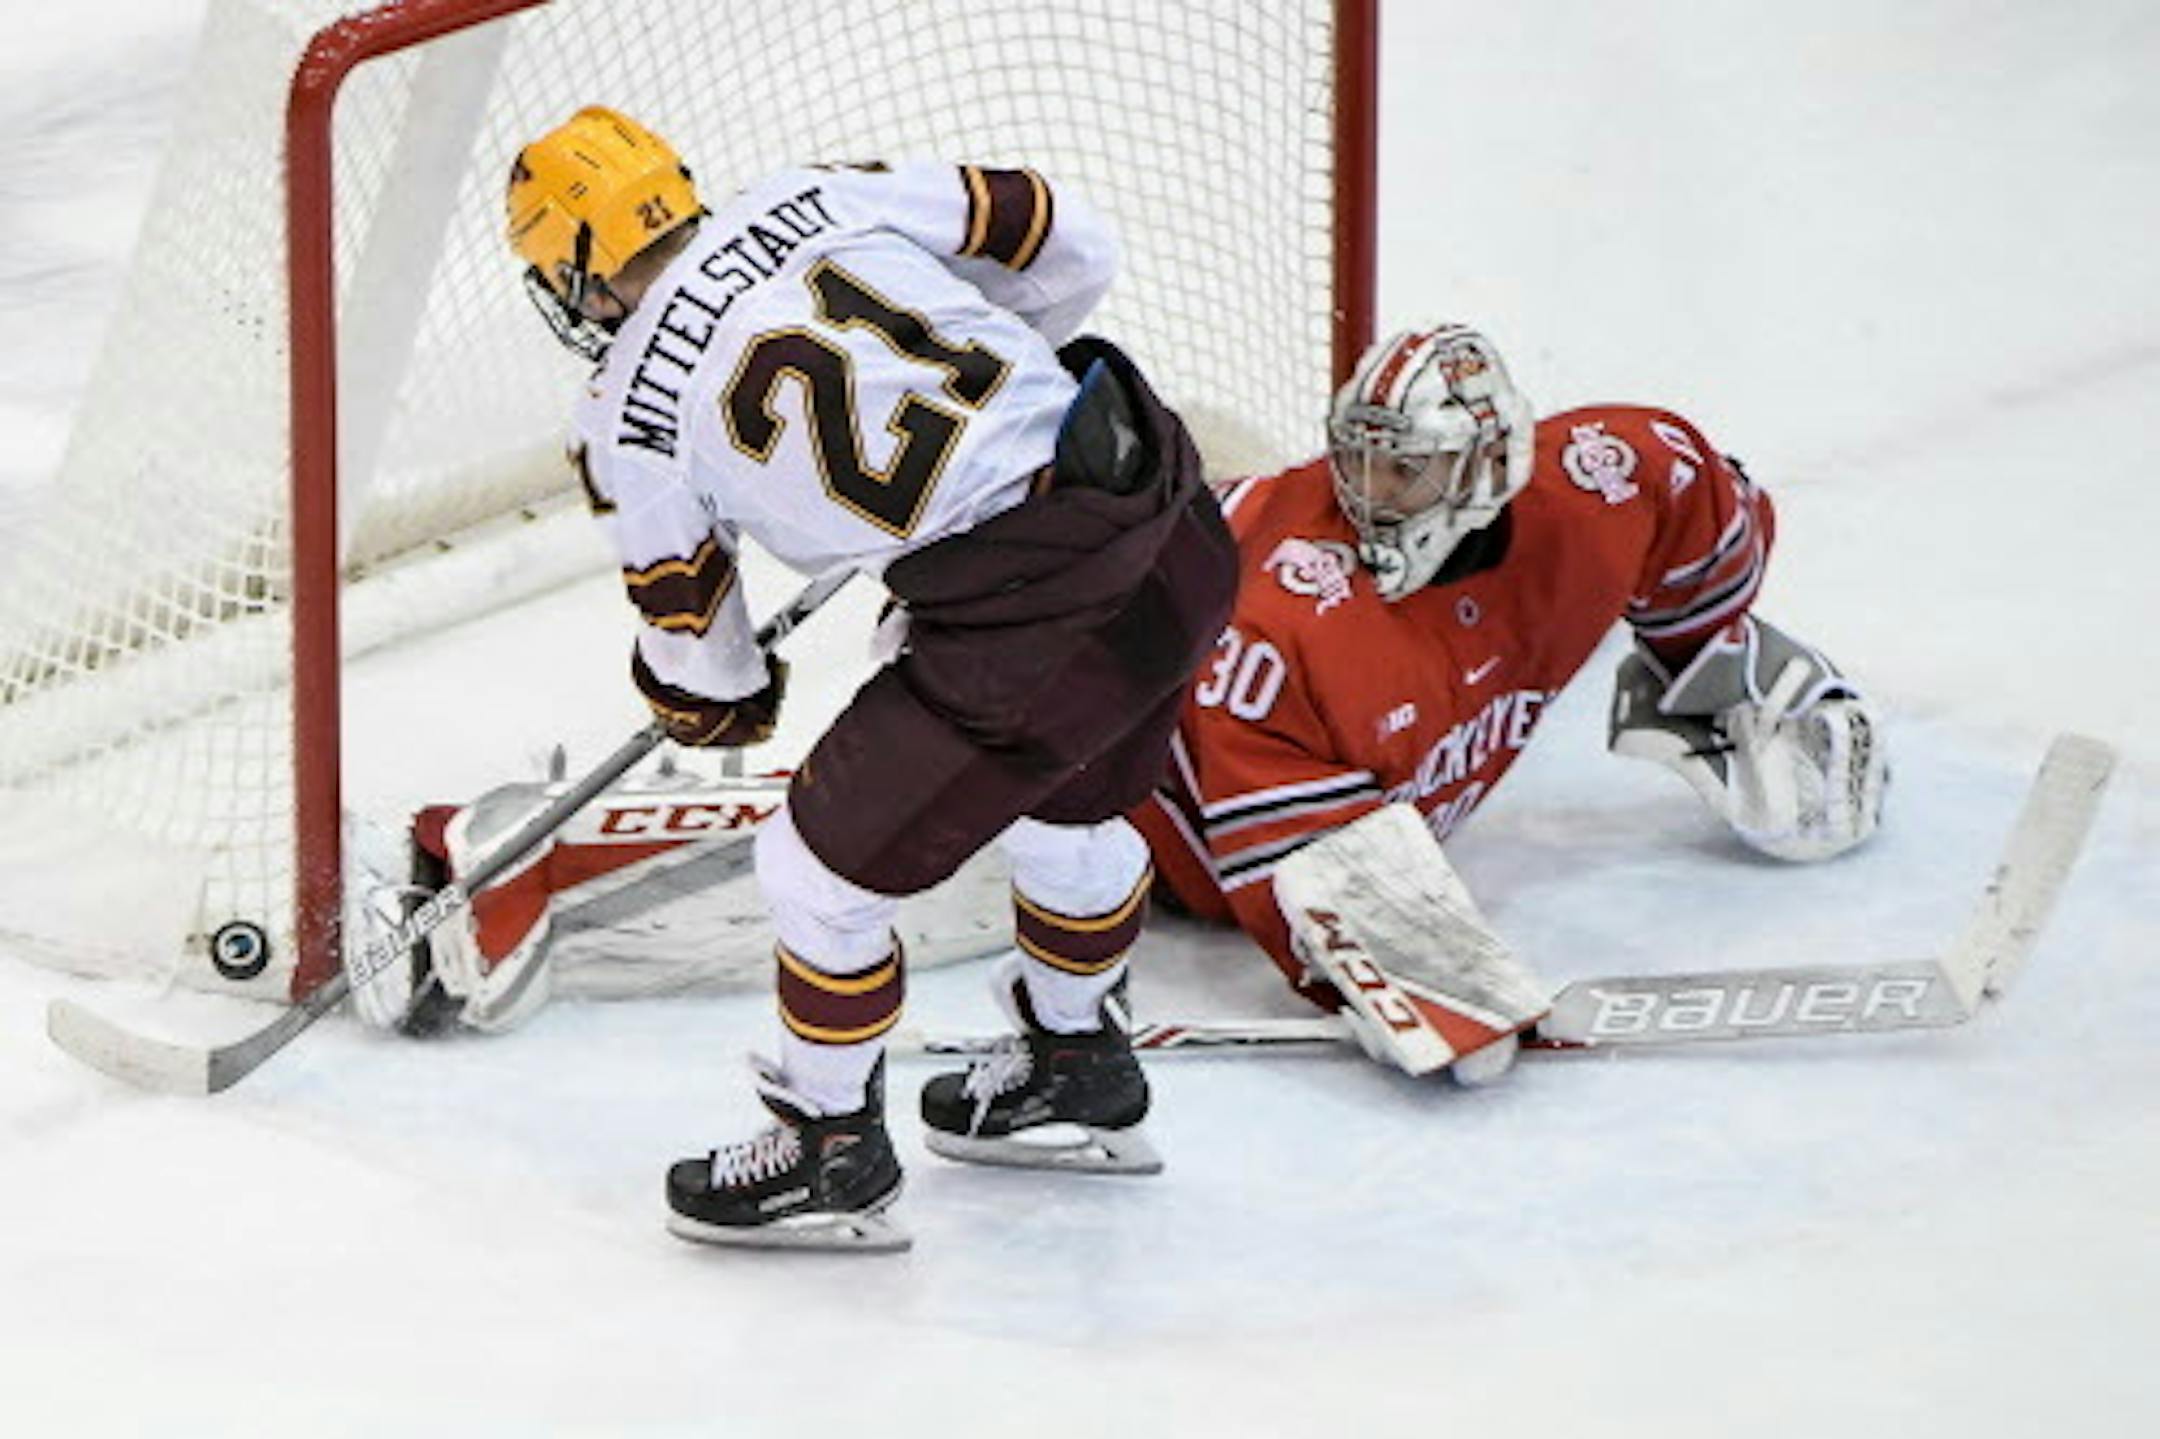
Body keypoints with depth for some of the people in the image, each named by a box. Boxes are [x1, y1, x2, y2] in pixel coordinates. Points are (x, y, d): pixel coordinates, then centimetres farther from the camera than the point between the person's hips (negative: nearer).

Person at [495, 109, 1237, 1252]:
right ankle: (1078, 1076, 54)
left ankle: (834, 1151, 31)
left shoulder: (629, 420, 1)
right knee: (1065, 810, 33)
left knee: (823, 867, 13)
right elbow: (1071, 246, 15)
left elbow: (701, 666, 12)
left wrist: (731, 700, 37)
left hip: (1028, 620, -7)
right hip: (1178, 520, 7)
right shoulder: (819, 201, 10)